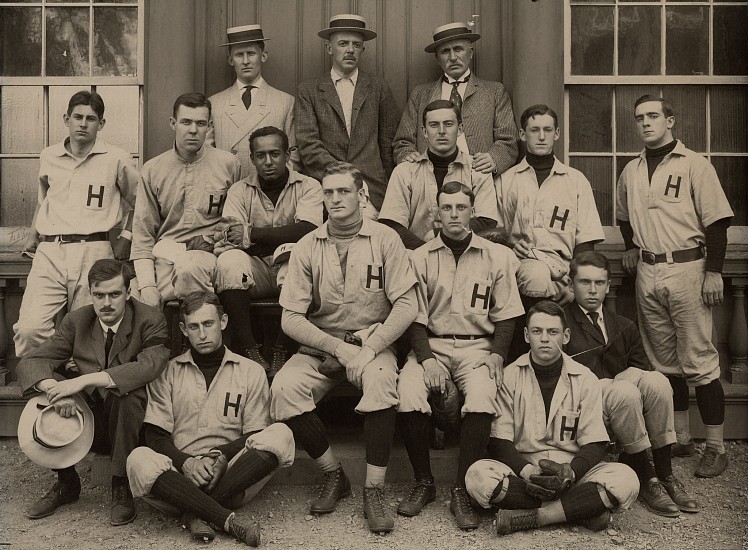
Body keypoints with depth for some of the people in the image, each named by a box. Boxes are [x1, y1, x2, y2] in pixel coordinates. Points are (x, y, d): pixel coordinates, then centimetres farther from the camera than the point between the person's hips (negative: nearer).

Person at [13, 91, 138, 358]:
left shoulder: (116, 159, 5)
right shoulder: (48, 157, 15)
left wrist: (126, 238, 7)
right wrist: (33, 234, 26)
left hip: (93, 251, -2)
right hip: (49, 252, 2)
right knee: (29, 328, -16)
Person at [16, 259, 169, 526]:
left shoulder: (150, 321, -12)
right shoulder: (77, 321, 0)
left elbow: (150, 365, -32)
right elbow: (29, 363, -6)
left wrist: (86, 379, -38)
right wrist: (54, 387, -29)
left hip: (132, 424, -4)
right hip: (90, 424, 4)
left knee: (126, 391, -34)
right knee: (45, 383, -16)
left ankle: (121, 486, -14)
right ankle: (66, 483, 0)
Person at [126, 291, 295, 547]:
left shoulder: (251, 372, 13)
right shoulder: (166, 373, 14)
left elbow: (254, 436, 8)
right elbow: (155, 436, 6)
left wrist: (220, 455, -12)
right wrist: (186, 462, -14)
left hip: (230, 477, 0)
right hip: (179, 477, 0)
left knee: (280, 435, -26)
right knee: (139, 460, -31)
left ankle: (197, 512, -25)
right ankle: (228, 520, -31)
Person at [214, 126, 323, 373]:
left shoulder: (308, 186, 2)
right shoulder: (240, 190, 7)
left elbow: (307, 231, -17)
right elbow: (231, 239, -6)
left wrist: (251, 234, -18)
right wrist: (282, 240, -15)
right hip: (255, 271, 2)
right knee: (228, 260, -29)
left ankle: (281, 351, -24)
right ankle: (247, 349, -25)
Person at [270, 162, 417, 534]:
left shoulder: (385, 239, -1)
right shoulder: (307, 247, 3)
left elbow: (406, 305, -7)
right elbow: (291, 318, -3)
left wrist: (369, 350, -18)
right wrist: (338, 348, -15)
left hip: (373, 340, -2)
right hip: (321, 344, 2)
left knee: (380, 381, -34)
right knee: (283, 388, -25)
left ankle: (374, 490, -21)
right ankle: (334, 476, -6)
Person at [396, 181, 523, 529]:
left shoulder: (497, 257, 8)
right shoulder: (420, 258, 7)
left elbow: (506, 317, 8)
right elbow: (415, 317, 3)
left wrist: (496, 356, -7)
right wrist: (427, 359, -11)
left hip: (478, 347, -1)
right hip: (431, 345, 1)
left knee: (482, 398, -32)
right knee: (408, 394, -28)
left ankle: (461, 492, -18)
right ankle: (423, 483, -7)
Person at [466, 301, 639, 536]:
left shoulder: (585, 379, 4)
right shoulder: (509, 376, 1)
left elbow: (595, 444, 0)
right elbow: (499, 441, -2)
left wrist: (569, 473, -20)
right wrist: (528, 471, -21)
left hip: (572, 471, 1)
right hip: (521, 470, -1)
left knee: (626, 479, -26)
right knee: (478, 475, -32)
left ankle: (528, 518, -25)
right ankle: (582, 509, -23)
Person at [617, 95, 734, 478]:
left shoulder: (694, 165, -3)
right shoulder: (630, 172, 13)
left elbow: (716, 221, -7)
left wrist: (714, 272, -12)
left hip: (687, 269, -5)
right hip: (647, 274, 6)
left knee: (699, 362, -5)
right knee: (665, 363, 11)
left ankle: (716, 447, 4)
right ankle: (680, 439, 21)